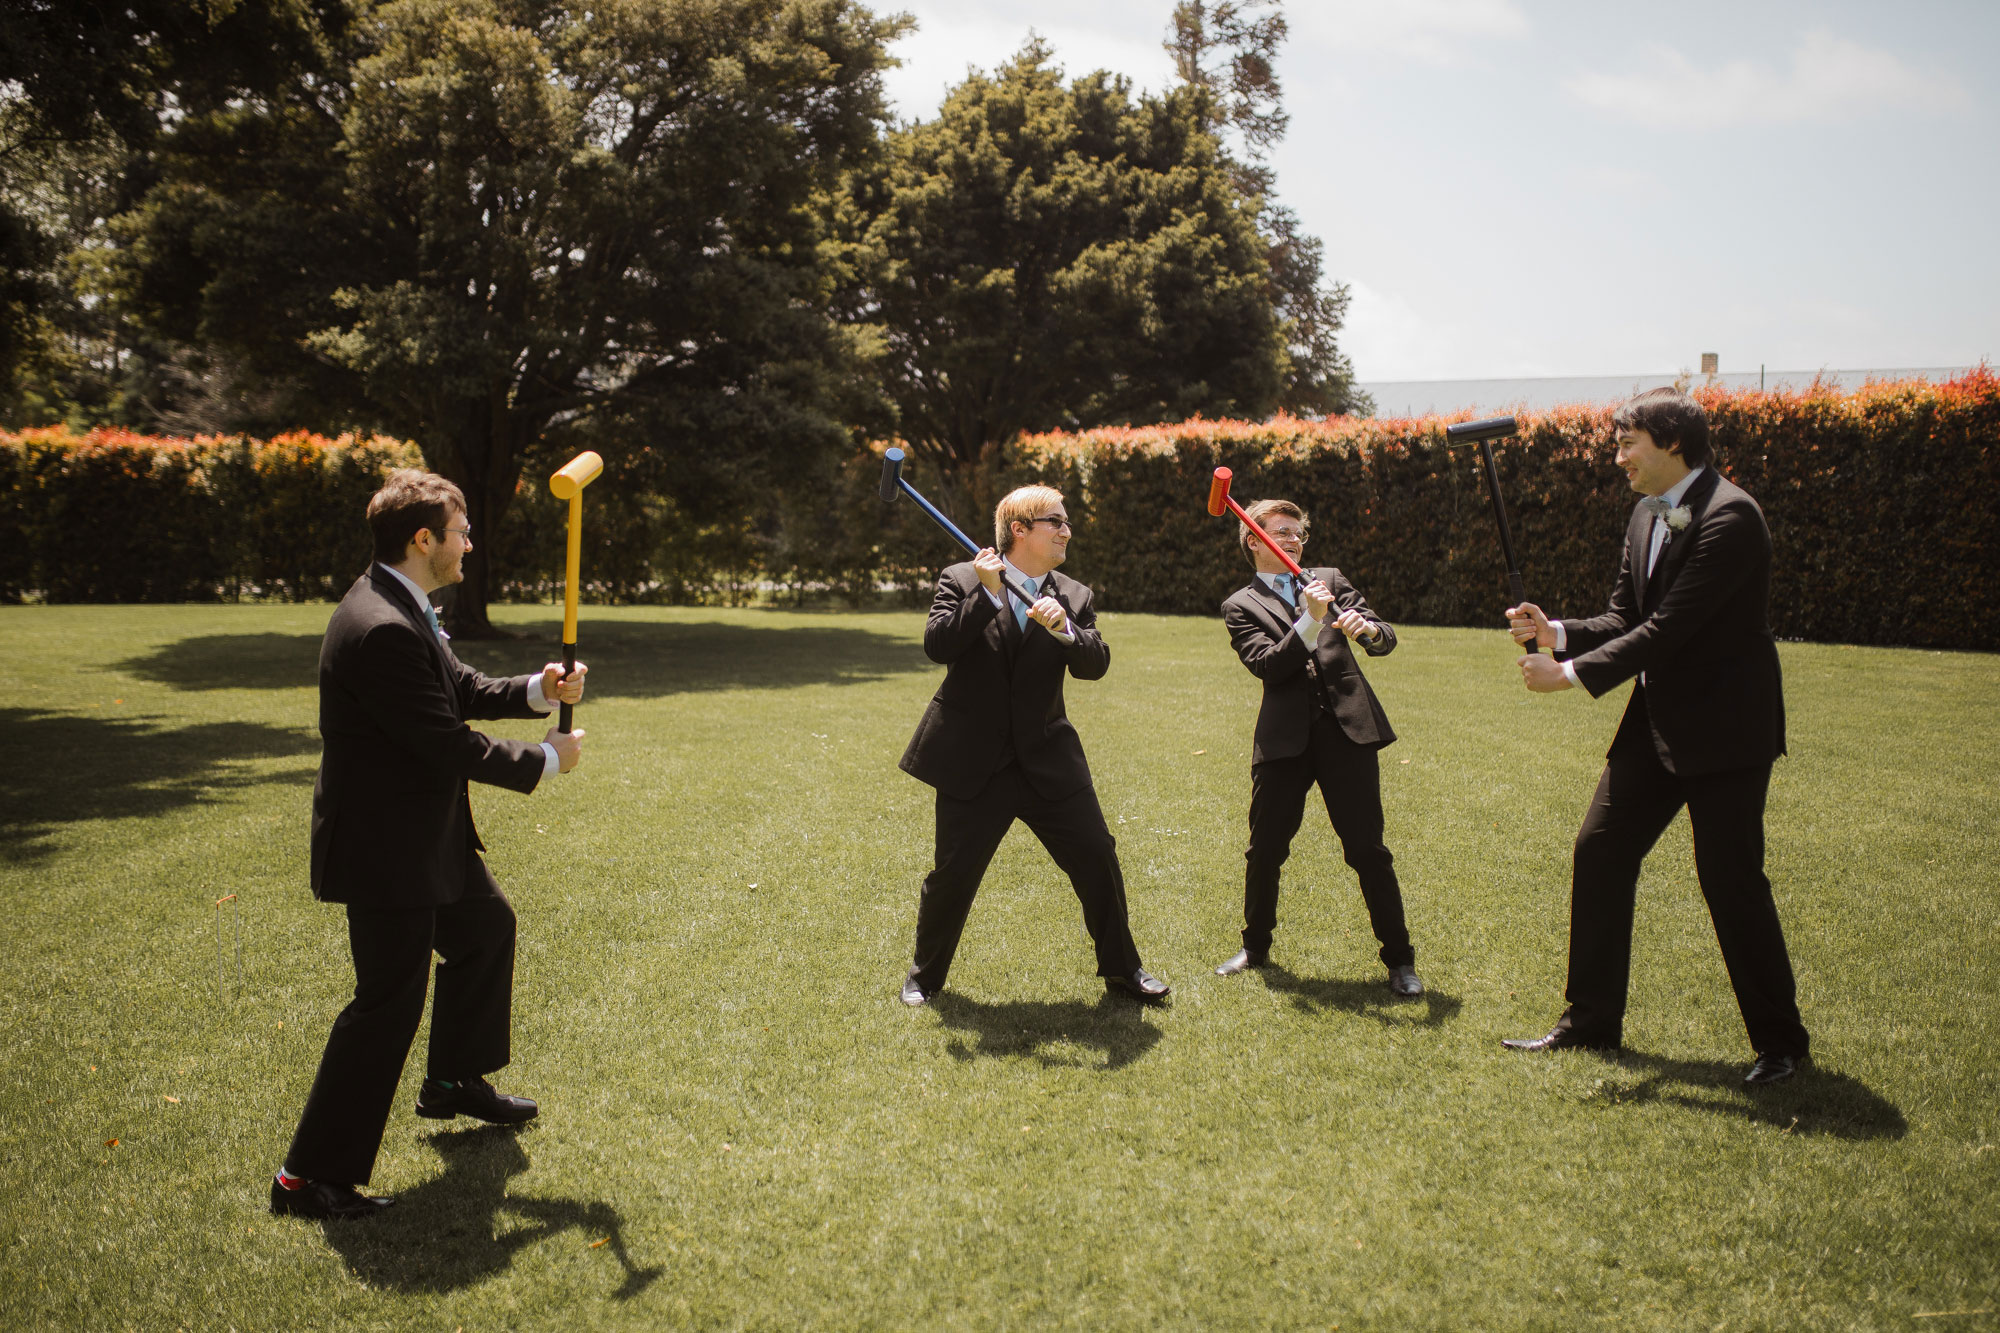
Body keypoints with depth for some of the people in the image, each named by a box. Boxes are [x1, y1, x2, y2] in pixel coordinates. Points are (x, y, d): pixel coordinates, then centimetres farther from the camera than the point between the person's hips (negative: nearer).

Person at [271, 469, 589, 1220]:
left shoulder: (401, 611, 6)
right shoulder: (382, 629, -27)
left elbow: (461, 691, 14)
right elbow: (449, 745, -25)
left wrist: (537, 690, -3)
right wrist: (547, 761, -12)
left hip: (423, 834, 11)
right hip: (384, 846, -11)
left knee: (486, 926, 26)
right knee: (390, 1002, -6)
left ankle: (455, 1080, 44)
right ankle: (310, 1176, 3)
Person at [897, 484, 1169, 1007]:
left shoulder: (1074, 597, 7)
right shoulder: (961, 580, -2)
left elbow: (1095, 665, -6)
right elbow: (937, 644, -17)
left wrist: (1063, 629, -25)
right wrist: (987, 594, -23)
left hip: (1048, 761, 3)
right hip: (973, 763, -3)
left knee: (1097, 860, 3)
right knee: (953, 873, 1)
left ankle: (1122, 969, 22)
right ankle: (924, 976, 23)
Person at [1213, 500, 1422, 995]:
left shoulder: (1330, 580, 14)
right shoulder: (1241, 606, 7)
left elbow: (1386, 638, 7)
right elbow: (1267, 665, -9)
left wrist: (1368, 629, -17)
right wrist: (1310, 619, -20)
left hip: (1347, 730, 1)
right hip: (1285, 740, 0)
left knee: (1367, 850, 1)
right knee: (1265, 848, 8)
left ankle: (1399, 959, 12)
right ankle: (1255, 946, 29)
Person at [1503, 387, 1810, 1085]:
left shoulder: (1730, 517, -19)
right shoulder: (1647, 515, 10)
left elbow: (1669, 627, -24)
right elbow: (1626, 618, 12)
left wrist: (1572, 674, -22)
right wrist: (1556, 633, -6)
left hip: (1725, 728, -9)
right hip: (1657, 723, 9)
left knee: (1730, 876, -4)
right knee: (1599, 852, 8)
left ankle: (1780, 1040, 13)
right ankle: (1592, 1020, 20)